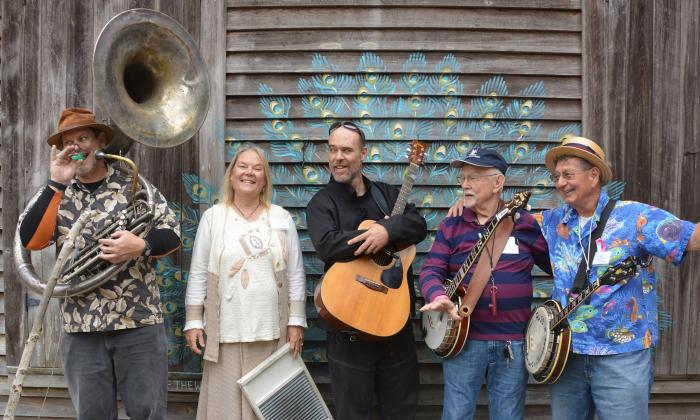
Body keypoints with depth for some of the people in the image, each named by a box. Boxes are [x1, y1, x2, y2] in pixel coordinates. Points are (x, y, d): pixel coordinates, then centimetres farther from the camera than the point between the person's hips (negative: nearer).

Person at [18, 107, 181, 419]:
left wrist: (141, 246, -20)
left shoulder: (135, 187, 2)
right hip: (80, 327, 3)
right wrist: (56, 184, -11)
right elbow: (30, 240, -7)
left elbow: (173, 235, 1)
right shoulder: (55, 196, 8)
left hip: (138, 322, -2)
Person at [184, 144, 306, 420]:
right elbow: (198, 274, 3)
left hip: (272, 331, 1)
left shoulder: (282, 218, 6)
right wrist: (193, 322, -2)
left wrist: (296, 321, 0)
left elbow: (295, 274, 5)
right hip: (227, 331, -1)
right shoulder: (213, 217, 3)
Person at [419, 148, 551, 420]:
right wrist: (438, 296, -23)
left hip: (514, 342, 0)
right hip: (464, 338, 0)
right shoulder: (451, 226, 5)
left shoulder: (525, 224, 4)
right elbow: (431, 269, -3)